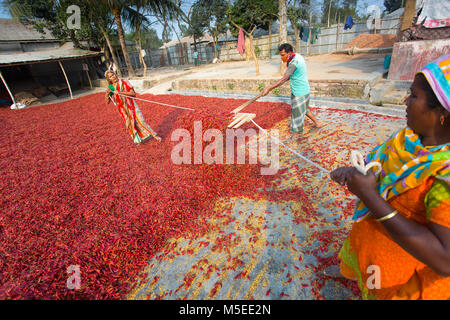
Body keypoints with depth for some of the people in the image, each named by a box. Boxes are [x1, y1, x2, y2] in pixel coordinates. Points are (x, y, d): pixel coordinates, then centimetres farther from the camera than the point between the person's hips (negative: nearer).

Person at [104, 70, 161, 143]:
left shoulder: (123, 82, -9)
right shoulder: (110, 87, 1)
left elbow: (133, 93, -18)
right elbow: (107, 102, -1)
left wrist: (120, 92, -24)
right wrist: (107, 94, -20)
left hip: (131, 105, -3)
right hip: (123, 109, 4)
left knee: (140, 121, -7)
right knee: (129, 124, 11)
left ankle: (154, 135, 2)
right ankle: (137, 139, 27)